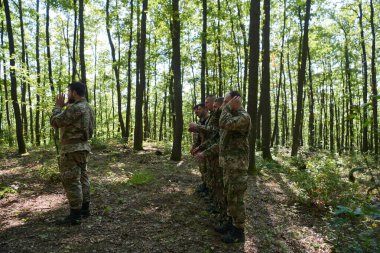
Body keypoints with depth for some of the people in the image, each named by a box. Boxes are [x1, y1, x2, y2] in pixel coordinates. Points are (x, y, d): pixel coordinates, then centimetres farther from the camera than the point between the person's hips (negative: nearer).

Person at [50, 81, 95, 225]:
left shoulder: (75, 108, -19)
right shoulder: (87, 107, 12)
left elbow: (55, 122, -15)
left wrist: (58, 106, 0)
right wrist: (64, 107, 13)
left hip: (72, 149, -10)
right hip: (83, 147, 10)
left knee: (71, 181, -5)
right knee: (82, 179, 15)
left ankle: (75, 215, 0)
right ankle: (84, 209, 24)